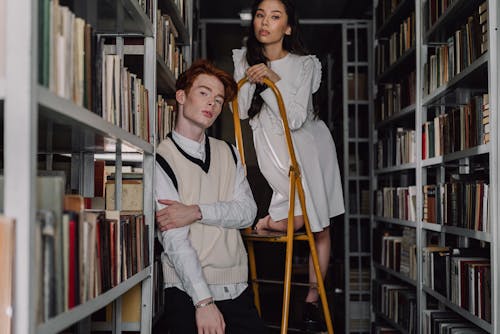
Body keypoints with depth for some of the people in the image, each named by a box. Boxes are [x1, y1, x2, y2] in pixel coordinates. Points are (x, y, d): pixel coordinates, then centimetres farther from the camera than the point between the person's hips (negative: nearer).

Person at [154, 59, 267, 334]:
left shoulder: (228, 153, 14)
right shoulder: (161, 160, -7)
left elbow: (247, 211, 2)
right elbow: (174, 239, -14)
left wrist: (196, 212, -14)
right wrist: (204, 301, -20)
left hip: (238, 291, 5)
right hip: (188, 294, -5)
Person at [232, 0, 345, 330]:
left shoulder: (305, 64, -14)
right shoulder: (244, 59, -2)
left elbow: (296, 119, -22)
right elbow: (242, 111, -4)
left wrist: (274, 79, -29)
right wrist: (249, 76, -16)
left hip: (309, 146, -1)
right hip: (274, 148, 1)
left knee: (321, 228, 5)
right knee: (296, 222, -10)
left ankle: (312, 298, 19)